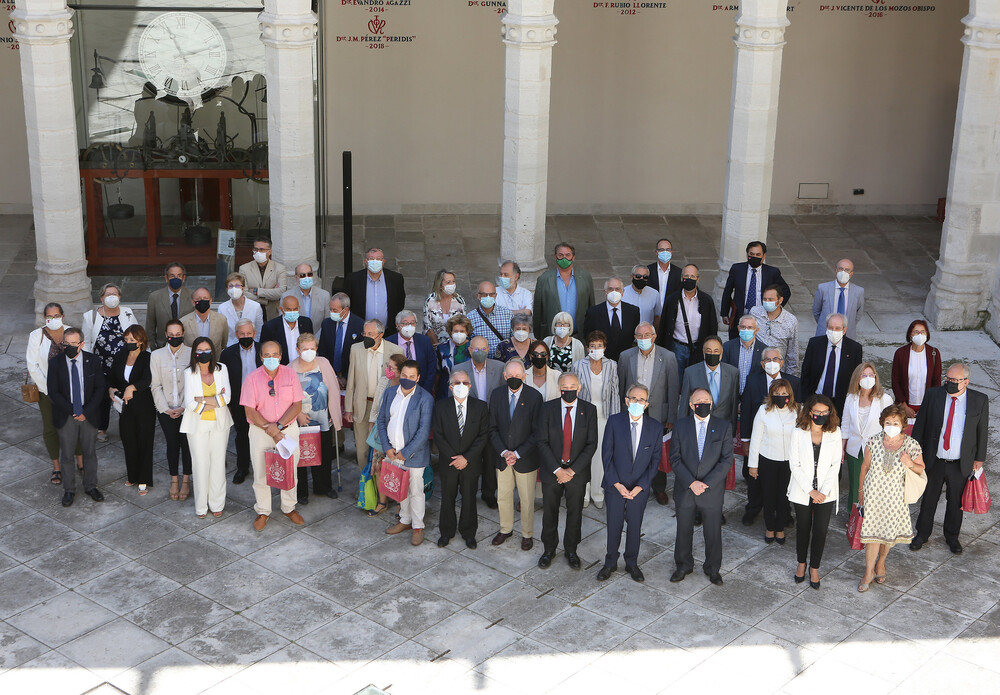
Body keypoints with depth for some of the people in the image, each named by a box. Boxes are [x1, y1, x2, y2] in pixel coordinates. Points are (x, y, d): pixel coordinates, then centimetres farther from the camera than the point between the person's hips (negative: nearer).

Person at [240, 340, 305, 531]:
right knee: (261, 473, 6)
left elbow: (297, 405, -6)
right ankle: (262, 512, 23)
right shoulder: (252, 378, -8)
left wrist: (279, 426, -18)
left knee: (290, 471, 11)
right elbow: (250, 410, -11)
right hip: (260, 431, -1)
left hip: (288, 428, 1)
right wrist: (270, 430, -18)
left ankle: (289, 508, 30)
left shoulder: (290, 374, -4)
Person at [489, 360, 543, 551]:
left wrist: (517, 454, -17)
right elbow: (493, 428, 0)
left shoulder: (534, 397, -13)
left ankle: (527, 534, 29)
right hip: (502, 456, 3)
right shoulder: (497, 395, -3)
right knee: (503, 497, 17)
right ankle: (506, 529, 38)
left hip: (525, 458, -3)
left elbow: (537, 432, -12)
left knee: (527, 499, 10)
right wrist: (504, 452, -12)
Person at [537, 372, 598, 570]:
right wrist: (557, 470, -16)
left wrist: (573, 470, -14)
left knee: (575, 513, 12)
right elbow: (542, 442, -8)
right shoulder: (548, 408, -6)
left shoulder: (589, 410, -6)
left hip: (577, 471, 0)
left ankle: (571, 550, 31)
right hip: (551, 470, 0)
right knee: (549, 512, 12)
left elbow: (591, 444, -7)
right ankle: (549, 549, 31)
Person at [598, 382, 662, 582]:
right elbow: (606, 455, -6)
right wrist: (616, 483, -12)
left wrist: (641, 486, -10)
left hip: (640, 488, 1)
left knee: (635, 527, 13)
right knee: (614, 526, 10)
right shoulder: (614, 421, -8)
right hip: (615, 486, -1)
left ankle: (632, 564, 32)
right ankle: (610, 563, 29)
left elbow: (655, 459, -2)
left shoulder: (655, 427, -6)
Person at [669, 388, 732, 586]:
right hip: (685, 489, 1)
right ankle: (684, 565, 35)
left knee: (713, 531, 11)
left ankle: (713, 568, 31)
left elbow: (726, 460, -8)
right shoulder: (680, 426, -3)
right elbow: (675, 459, -5)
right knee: (684, 530, 15)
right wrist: (691, 482, -16)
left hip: (712, 490, -1)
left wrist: (706, 483, -16)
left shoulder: (724, 427, -5)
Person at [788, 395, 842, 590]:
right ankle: (801, 563, 34)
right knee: (803, 528, 12)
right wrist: (811, 491, -13)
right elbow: (794, 465, -9)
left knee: (820, 530, 2)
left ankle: (814, 568, 20)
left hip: (826, 493, 1)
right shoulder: (798, 433, -8)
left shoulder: (834, 432, -3)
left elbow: (835, 464, -4)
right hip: (802, 492, -1)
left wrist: (824, 491, -12)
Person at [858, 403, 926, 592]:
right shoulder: (873, 441, -11)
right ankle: (869, 572, 15)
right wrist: (861, 489, 10)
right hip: (873, 493, 0)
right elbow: (865, 466, 3)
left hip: (895, 496, 0)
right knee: (873, 532, 2)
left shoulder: (911, 445, -14)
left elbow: (921, 469, -1)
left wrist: (910, 464, -23)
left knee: (890, 530, 16)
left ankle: (881, 563, 42)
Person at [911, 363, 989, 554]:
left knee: (956, 502, 16)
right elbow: (920, 424, 0)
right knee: (929, 499, 16)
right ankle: (922, 534, 36)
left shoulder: (980, 400, -10)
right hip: (934, 461, 1)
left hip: (961, 464, 0)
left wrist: (979, 458, 4)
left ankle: (952, 536, 38)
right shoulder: (933, 395, -8)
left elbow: (982, 431, 0)